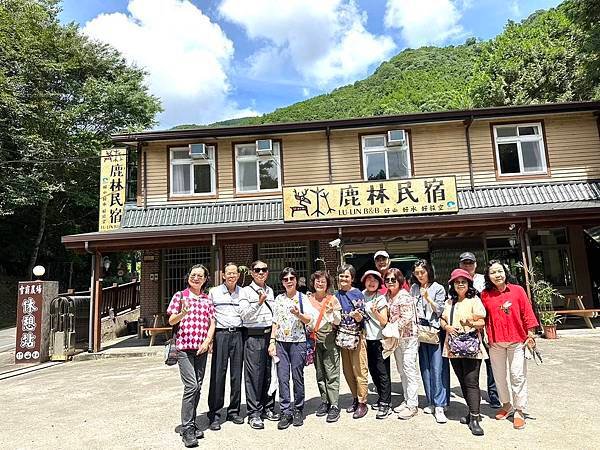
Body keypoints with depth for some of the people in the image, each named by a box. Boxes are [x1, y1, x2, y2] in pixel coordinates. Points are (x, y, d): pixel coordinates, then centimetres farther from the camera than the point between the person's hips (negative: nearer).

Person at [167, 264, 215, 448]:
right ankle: (187, 430, -3)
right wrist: (183, 313, -20)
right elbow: (171, 321, 0)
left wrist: (207, 341, -4)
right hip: (184, 346, -4)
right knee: (191, 385, -12)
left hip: (202, 348, 4)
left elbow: (212, 323, 10)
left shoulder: (207, 299, 12)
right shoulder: (180, 296, 3)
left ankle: (191, 424, 22)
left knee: (197, 387, 9)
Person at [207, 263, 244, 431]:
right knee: (218, 374, -2)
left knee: (237, 374, 7)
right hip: (220, 334, -2)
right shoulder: (214, 292, 5)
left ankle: (233, 411, 20)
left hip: (238, 335, 2)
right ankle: (214, 414, 9)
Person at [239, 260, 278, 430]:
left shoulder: (270, 291, 15)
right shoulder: (246, 291, -2)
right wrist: (259, 303, -25)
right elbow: (244, 314, -13)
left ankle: (268, 408, 23)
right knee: (254, 375, -2)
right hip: (253, 336, -5)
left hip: (269, 334, 5)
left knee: (269, 373, 9)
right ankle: (254, 413, 8)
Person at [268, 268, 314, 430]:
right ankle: (286, 412, 11)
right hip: (281, 342, 3)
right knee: (282, 377, 1)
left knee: (298, 377, 3)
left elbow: (308, 319, -4)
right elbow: (275, 322, 11)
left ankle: (298, 410, 18)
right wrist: (272, 341, 4)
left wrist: (298, 314, -23)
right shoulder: (279, 299, 10)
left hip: (298, 341, -2)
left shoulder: (303, 298, 1)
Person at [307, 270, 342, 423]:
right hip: (314, 338, 3)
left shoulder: (332, 299, 0)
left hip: (329, 338, -3)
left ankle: (334, 406, 2)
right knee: (319, 373, 11)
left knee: (332, 373, -4)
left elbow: (337, 322, -2)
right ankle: (324, 401, 23)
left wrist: (333, 312, -20)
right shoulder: (308, 299, 7)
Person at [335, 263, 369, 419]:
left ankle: (362, 403, 11)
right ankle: (355, 399, 28)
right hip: (343, 336, 6)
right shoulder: (337, 295, 9)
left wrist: (357, 315, -30)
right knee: (347, 371, 13)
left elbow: (361, 318, -11)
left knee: (359, 370, -1)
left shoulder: (357, 294, -6)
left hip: (356, 336, -6)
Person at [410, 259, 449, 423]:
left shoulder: (438, 288, 0)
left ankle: (439, 406, -3)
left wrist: (428, 298, -14)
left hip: (435, 331, -4)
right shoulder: (414, 289, 11)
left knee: (437, 369, -7)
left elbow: (440, 310, -3)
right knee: (425, 368, 8)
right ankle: (431, 402, 18)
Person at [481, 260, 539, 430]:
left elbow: (527, 314, -1)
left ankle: (519, 411, 15)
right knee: (499, 376, 12)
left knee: (518, 376, 2)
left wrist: (531, 335, -3)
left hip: (517, 340, -2)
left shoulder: (517, 290, -3)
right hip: (495, 342, 2)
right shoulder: (485, 295, -1)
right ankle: (506, 405, 30)